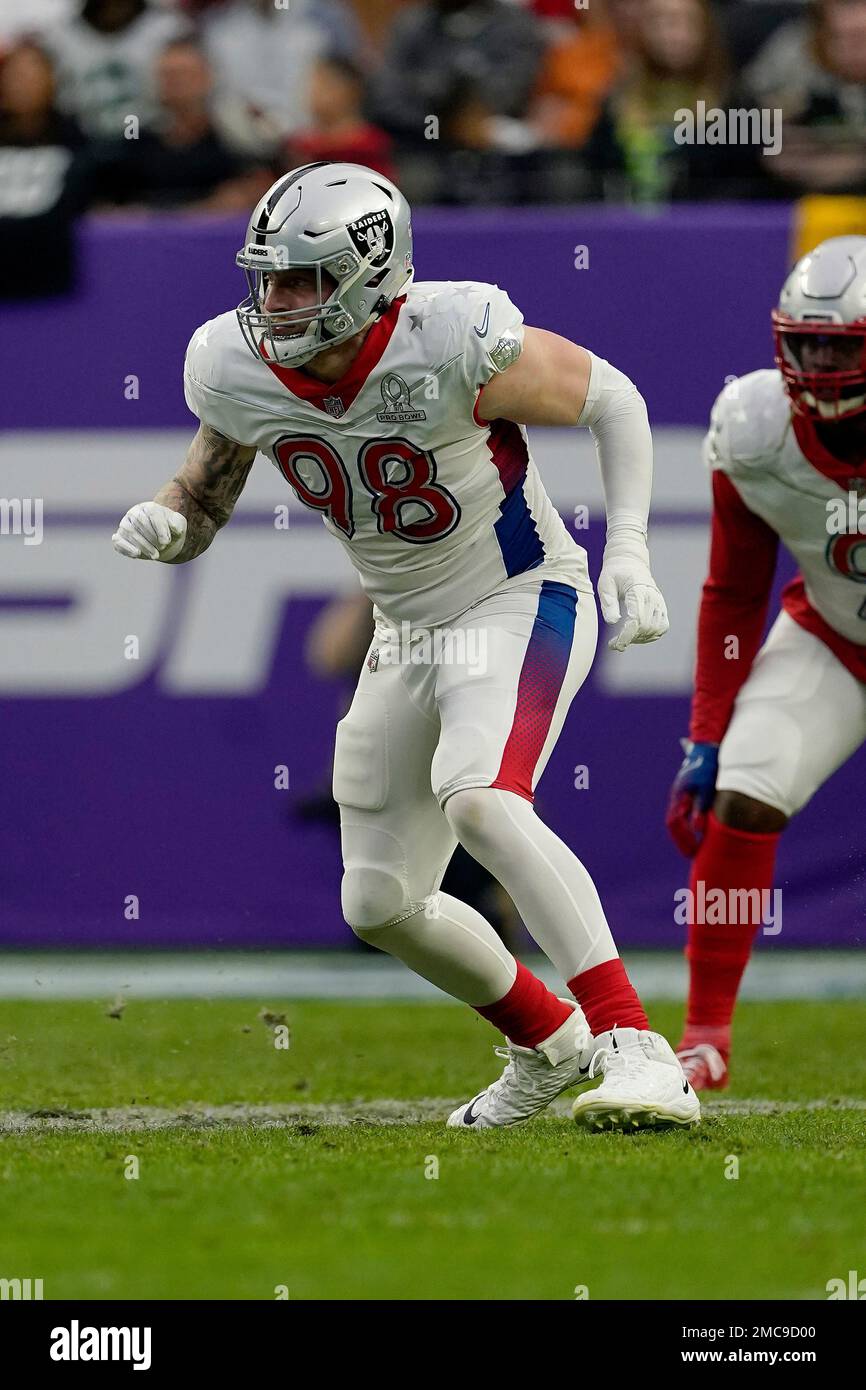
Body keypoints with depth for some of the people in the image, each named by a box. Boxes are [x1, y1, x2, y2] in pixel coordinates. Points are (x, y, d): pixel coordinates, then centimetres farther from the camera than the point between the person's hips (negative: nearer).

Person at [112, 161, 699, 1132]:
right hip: (408, 633, 7)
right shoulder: (237, 370, -11)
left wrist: (627, 549, -18)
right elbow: (203, 498, 6)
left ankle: (634, 1049, -33)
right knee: (382, 905, 10)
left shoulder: (456, 345, -26)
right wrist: (163, 524, -18)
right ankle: (548, 1042, 36)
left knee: (478, 801, -34)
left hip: (521, 604, -7)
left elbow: (611, 399, -10)